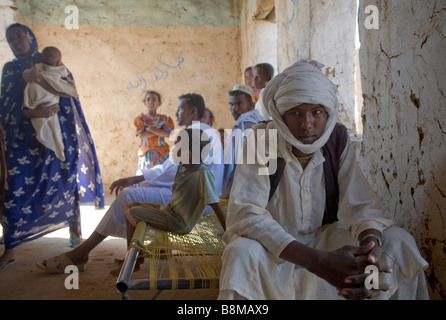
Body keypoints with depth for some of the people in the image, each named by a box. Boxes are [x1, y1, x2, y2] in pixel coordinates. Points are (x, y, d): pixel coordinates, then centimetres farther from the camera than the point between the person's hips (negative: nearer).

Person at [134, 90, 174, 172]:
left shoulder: (165, 119, 6)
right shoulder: (141, 119, 6)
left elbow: (169, 134, -10)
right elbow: (141, 135, -9)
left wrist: (151, 129, -13)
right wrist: (159, 131, -9)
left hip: (161, 154, 0)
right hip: (146, 154, 0)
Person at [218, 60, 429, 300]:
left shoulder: (337, 138, -10)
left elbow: (360, 204, -12)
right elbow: (244, 212, -31)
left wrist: (371, 245, -37)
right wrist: (316, 261, -42)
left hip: (323, 237, 4)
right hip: (274, 247, -3)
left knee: (399, 242, -15)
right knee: (242, 253, -36)